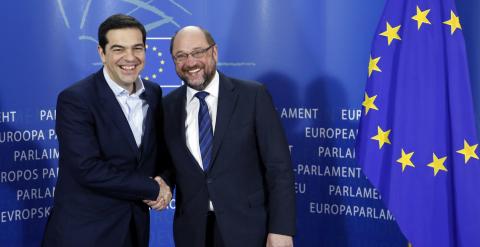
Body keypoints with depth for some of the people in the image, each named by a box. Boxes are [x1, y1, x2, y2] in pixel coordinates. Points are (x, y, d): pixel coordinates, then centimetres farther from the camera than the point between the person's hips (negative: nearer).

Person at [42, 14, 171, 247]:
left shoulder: (154, 93, 3)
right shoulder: (75, 99, -15)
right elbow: (88, 170, -23)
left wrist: (162, 180, -5)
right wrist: (152, 188, -16)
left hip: (136, 226, 6)